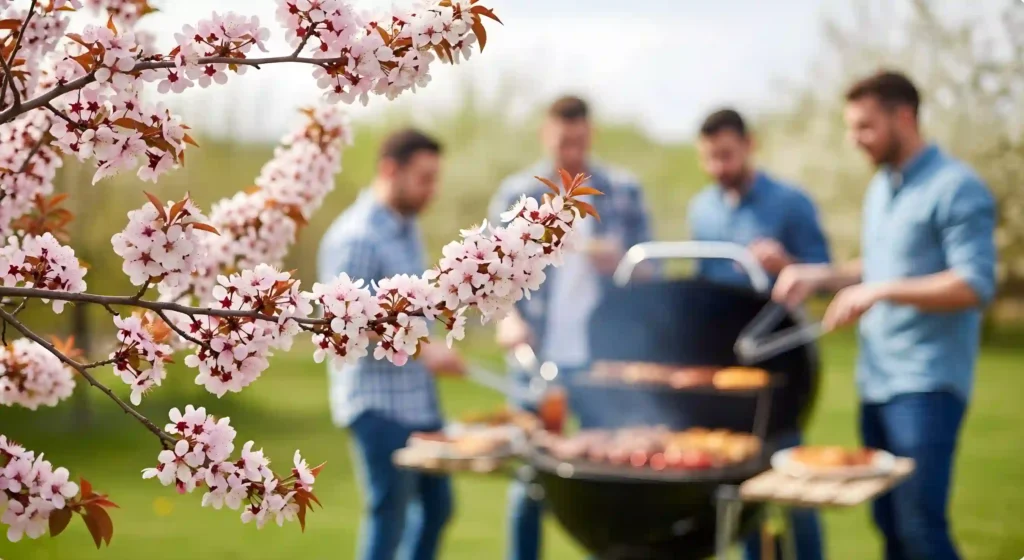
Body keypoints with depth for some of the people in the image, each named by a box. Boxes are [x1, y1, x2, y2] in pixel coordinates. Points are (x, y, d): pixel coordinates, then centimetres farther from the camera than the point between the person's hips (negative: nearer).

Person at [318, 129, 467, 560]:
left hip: (419, 399, 9)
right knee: (390, 517, 0)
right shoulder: (356, 238, -16)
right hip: (378, 404, -9)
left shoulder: (407, 228, 11)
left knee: (436, 507, 16)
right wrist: (422, 350, -24)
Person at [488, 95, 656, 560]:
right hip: (537, 359, 0)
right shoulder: (515, 194, 3)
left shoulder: (623, 191, 3)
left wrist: (619, 261, -17)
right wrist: (507, 316, -18)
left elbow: (651, 268, 4)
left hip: (604, 361, 0)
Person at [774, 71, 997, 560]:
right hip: (876, 381, 8)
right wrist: (818, 275, 9)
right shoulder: (880, 186, 15)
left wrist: (882, 291, -23)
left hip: (926, 385, -8)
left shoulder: (956, 188, -11)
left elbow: (976, 285, -18)